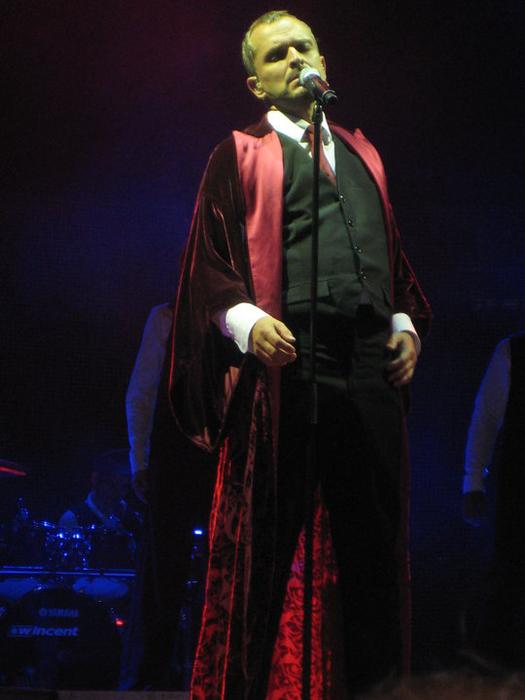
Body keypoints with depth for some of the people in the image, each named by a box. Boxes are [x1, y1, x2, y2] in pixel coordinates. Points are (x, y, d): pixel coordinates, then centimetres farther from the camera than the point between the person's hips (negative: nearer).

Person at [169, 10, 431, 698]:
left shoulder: (361, 153, 23)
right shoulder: (241, 156, 10)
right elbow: (209, 260, 2)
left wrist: (405, 324, 10)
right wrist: (245, 320, -16)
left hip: (371, 363, 4)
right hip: (286, 360, -4)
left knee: (374, 539, 4)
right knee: (265, 545, -4)